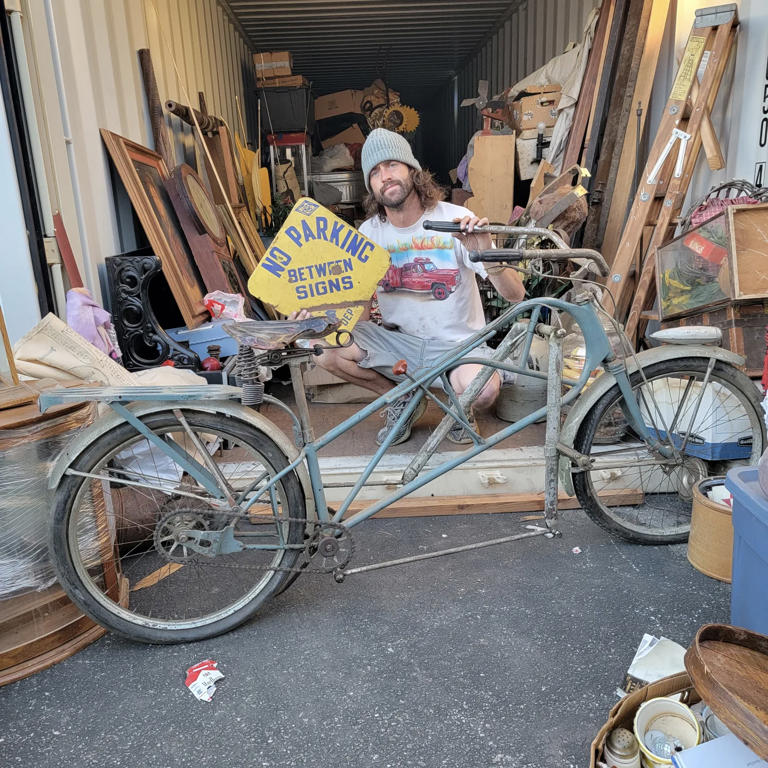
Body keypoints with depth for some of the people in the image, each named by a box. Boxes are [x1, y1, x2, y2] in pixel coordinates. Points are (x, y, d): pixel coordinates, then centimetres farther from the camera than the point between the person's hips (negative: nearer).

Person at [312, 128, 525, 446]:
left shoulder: (455, 220, -12)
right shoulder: (369, 233, -2)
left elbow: (516, 295, -16)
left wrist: (487, 256, -37)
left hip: (456, 344, -3)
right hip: (398, 341, 4)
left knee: (483, 390, -34)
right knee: (326, 348, -17)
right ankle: (402, 398, 8)